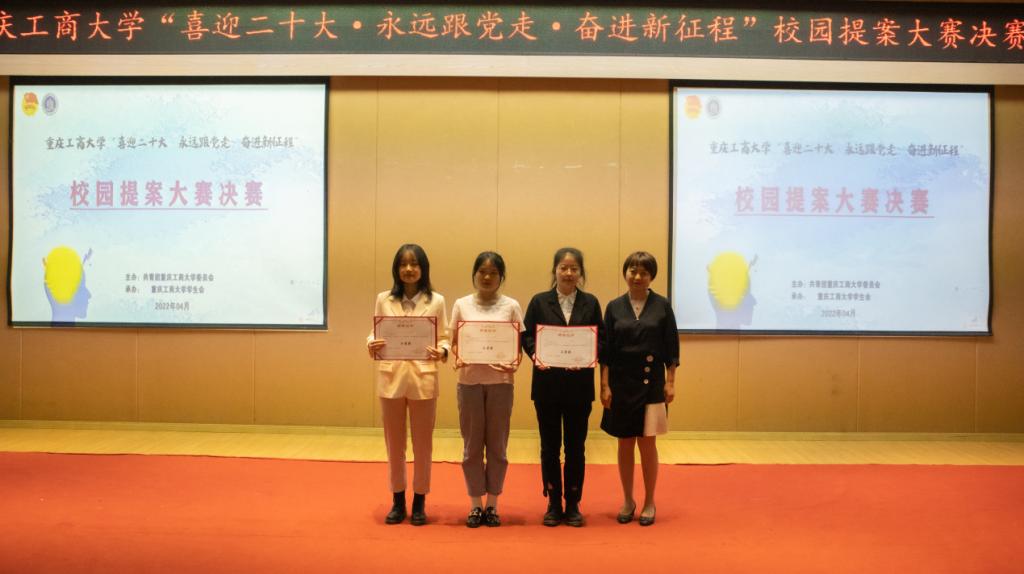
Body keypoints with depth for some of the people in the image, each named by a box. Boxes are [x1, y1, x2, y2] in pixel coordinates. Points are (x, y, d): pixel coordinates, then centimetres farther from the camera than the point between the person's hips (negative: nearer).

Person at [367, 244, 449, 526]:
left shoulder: (436, 301, 1)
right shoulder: (384, 299, 5)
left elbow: (444, 338, 2)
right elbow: (373, 334, 7)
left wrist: (442, 352, -19)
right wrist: (371, 345, -15)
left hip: (423, 378, -1)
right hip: (391, 377, 1)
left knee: (422, 444, 6)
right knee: (394, 444, 10)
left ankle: (419, 502, 20)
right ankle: (397, 501, 24)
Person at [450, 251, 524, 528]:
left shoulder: (511, 306, 2)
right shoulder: (462, 305, 5)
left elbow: (518, 344, 3)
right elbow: (454, 342, 7)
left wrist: (514, 363, -16)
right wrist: (456, 358, -13)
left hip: (500, 381, -1)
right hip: (469, 380, 1)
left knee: (497, 444, 6)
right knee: (472, 444, 6)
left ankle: (492, 504, 18)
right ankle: (475, 504, 16)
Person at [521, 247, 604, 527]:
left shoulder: (591, 303, 4)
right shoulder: (539, 301, 2)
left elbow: (601, 339, 2)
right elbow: (527, 336, 1)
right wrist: (535, 355, -19)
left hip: (579, 385, 1)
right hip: (547, 384, 0)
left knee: (575, 446, 8)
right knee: (550, 446, 7)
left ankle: (573, 504, 20)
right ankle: (553, 504, 19)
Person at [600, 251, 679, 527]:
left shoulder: (662, 306, -1)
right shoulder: (615, 307, 2)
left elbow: (671, 348, 1)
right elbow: (606, 350, 2)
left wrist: (670, 382, -3)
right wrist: (604, 385, -3)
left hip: (651, 383, -1)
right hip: (621, 383, 2)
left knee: (647, 443, 2)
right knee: (625, 444, 9)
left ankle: (649, 503, 17)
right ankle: (628, 501, 23)